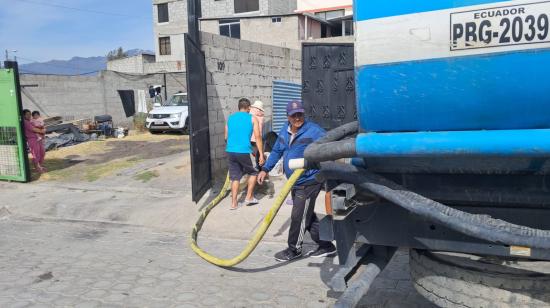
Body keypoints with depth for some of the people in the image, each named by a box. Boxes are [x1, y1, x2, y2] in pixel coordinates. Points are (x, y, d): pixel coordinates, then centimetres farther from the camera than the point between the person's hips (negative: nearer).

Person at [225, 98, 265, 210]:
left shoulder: (230, 118, 15)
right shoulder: (252, 119, 4)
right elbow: (258, 137, -4)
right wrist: (261, 154, -3)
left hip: (230, 151, 4)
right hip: (244, 152, -4)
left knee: (235, 177, 12)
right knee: (253, 173, 18)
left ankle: (234, 203, 10)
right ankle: (249, 197, 17)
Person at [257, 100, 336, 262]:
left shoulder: (313, 130, -15)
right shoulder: (284, 131, 8)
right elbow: (276, 151, 20)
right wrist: (265, 169, 16)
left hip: (309, 183, -8)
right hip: (294, 183, 8)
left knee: (298, 216, 0)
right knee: (308, 216, 15)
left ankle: (294, 249, 20)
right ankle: (326, 247, 28)